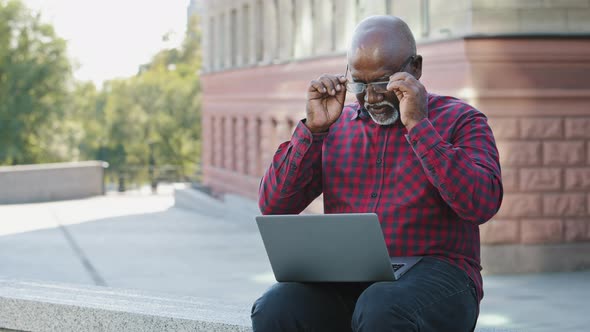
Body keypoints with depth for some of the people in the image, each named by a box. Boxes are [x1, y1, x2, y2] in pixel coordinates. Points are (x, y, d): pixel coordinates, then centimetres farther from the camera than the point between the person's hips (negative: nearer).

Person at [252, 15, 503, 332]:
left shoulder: (459, 120, 5)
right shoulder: (337, 125, 16)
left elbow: (482, 205, -13)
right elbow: (273, 206, 9)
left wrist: (418, 125, -14)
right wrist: (314, 128, -2)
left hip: (432, 274, -3)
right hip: (344, 279, 4)